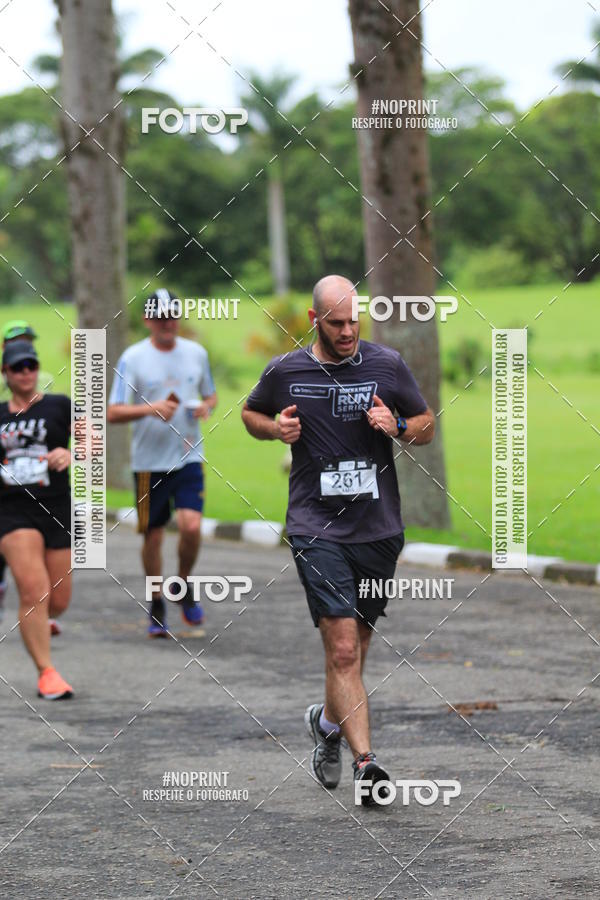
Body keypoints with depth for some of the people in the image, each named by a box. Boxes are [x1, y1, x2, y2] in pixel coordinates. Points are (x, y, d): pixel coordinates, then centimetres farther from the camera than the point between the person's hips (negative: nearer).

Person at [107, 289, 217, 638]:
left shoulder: (196, 353, 7)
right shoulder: (133, 358, -4)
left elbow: (211, 394, 22)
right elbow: (113, 413, -7)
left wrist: (206, 406, -2)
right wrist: (151, 408, -23)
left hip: (188, 457, 2)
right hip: (150, 461, -1)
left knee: (192, 527, -14)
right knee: (153, 536, 5)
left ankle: (184, 585, 13)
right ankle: (157, 605, 23)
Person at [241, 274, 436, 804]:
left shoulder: (387, 365, 2)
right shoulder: (285, 372, 0)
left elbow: (428, 424, 12)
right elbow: (251, 413, 19)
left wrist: (398, 428, -10)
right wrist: (276, 429, -3)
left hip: (379, 529, 2)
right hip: (317, 530, -2)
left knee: (356, 647, 14)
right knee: (343, 649, -15)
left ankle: (328, 721, 42)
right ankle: (365, 761, -17)